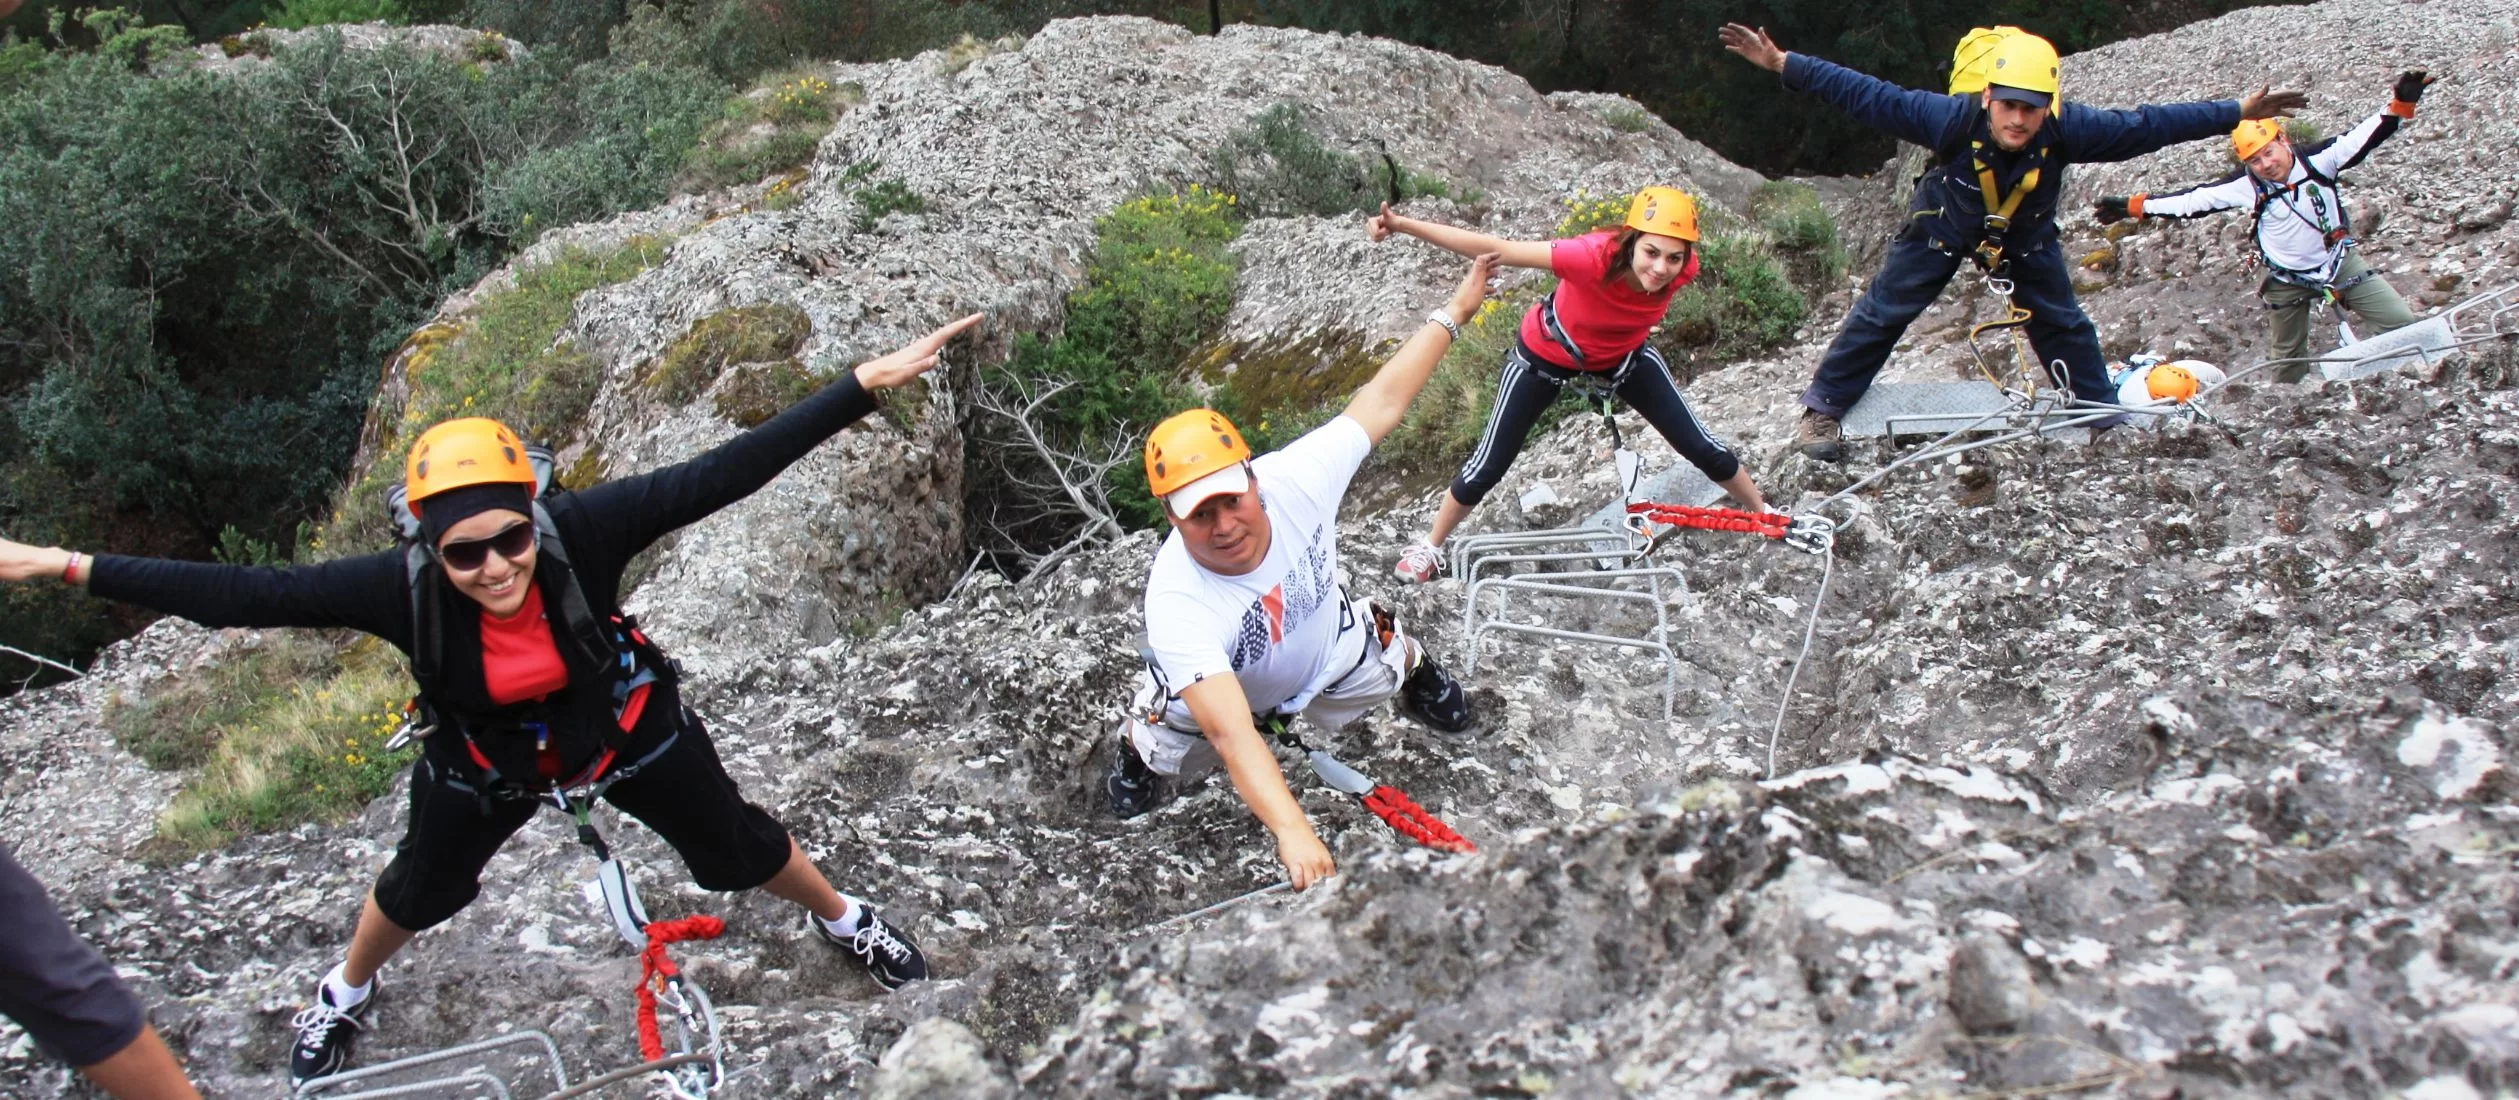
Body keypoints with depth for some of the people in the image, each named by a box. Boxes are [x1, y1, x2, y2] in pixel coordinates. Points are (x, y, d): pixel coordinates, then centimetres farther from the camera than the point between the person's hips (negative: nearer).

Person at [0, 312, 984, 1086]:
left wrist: (866, 383, -45)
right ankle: (346, 994, 58)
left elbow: (721, 475, -41)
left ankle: (842, 918, 47)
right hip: (486, 765, 1)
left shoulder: (581, 533, -38)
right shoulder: (402, 589, -34)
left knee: (737, 850, 15)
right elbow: (240, 595, -31)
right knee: (422, 888, 24)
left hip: (627, 731, -1)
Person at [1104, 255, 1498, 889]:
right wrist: (1292, 831, -66)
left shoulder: (1296, 479, -36)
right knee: (1174, 754, -10)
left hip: (1325, 650, 3)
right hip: (1216, 690, -2)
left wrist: (1454, 313, -15)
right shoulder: (1178, 603, -46)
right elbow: (1232, 735, -54)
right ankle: (1137, 747, 29)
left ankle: (1412, 666, 42)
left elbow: (1381, 403, -21)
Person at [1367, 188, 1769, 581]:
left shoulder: (1683, 269, -31)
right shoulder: (1594, 256, -44)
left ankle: (1765, 516, 33)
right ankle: (1430, 547, 30)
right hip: (1547, 355, -3)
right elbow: (1494, 249, -43)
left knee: (1700, 445, 6)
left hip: (1624, 353, 3)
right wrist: (1402, 225, -48)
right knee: (1490, 465, 5)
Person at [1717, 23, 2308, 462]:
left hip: (2026, 238, 2)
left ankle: (2104, 414, 29)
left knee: (2064, 324, 8)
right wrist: (1782, 65, -42)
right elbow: (1867, 95, -38)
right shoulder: (1952, 118, -40)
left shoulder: (2068, 131, -35)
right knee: (1881, 314, -2)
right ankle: (1822, 410, 11)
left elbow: (2146, 125, -26)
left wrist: (2237, 112, -26)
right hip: (1942, 228, -2)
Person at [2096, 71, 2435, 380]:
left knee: (2402, 325, -2)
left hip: (2340, 262, 1)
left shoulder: (2317, 162, -19)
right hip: (2287, 282, 0)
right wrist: (2132, 206, -17)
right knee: (2289, 358, 14)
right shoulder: (2246, 186, -18)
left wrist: (2401, 104, -39)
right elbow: (2191, 201, -15)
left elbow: (2363, 136, -23)